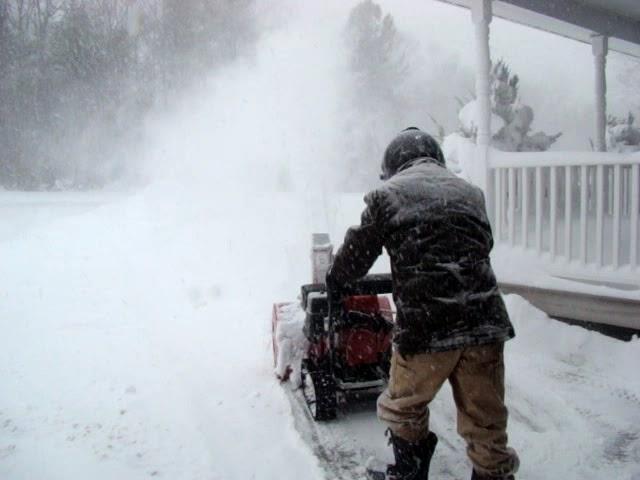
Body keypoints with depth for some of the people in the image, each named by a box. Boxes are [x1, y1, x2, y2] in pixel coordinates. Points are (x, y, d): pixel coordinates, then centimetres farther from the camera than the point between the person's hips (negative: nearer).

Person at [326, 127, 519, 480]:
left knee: (404, 408, 21)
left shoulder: (387, 194, 4)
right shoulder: (470, 192, 16)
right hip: (484, 322, 4)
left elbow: (357, 252, 9)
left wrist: (334, 283, 28)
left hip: (424, 326, -4)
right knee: (486, 423, 15)